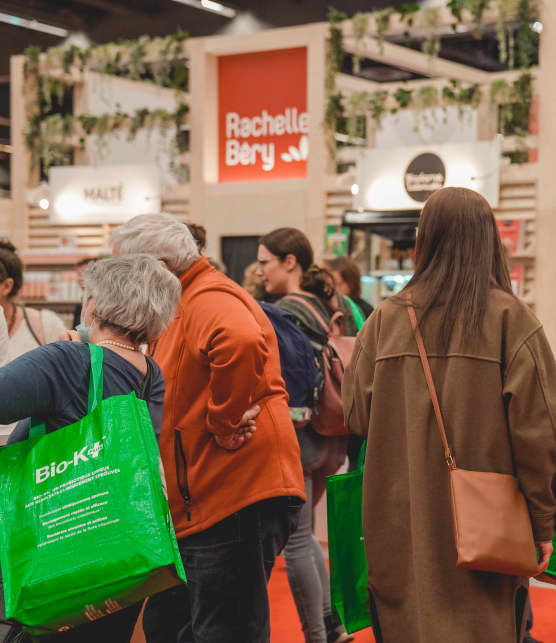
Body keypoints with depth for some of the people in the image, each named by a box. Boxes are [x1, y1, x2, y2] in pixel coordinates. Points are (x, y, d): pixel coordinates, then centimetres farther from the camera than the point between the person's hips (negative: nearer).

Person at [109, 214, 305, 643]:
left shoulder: (209, 298, -13)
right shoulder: (181, 308, 22)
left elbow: (242, 342, -37)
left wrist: (224, 423, -27)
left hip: (237, 501, -11)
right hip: (197, 509, 11)